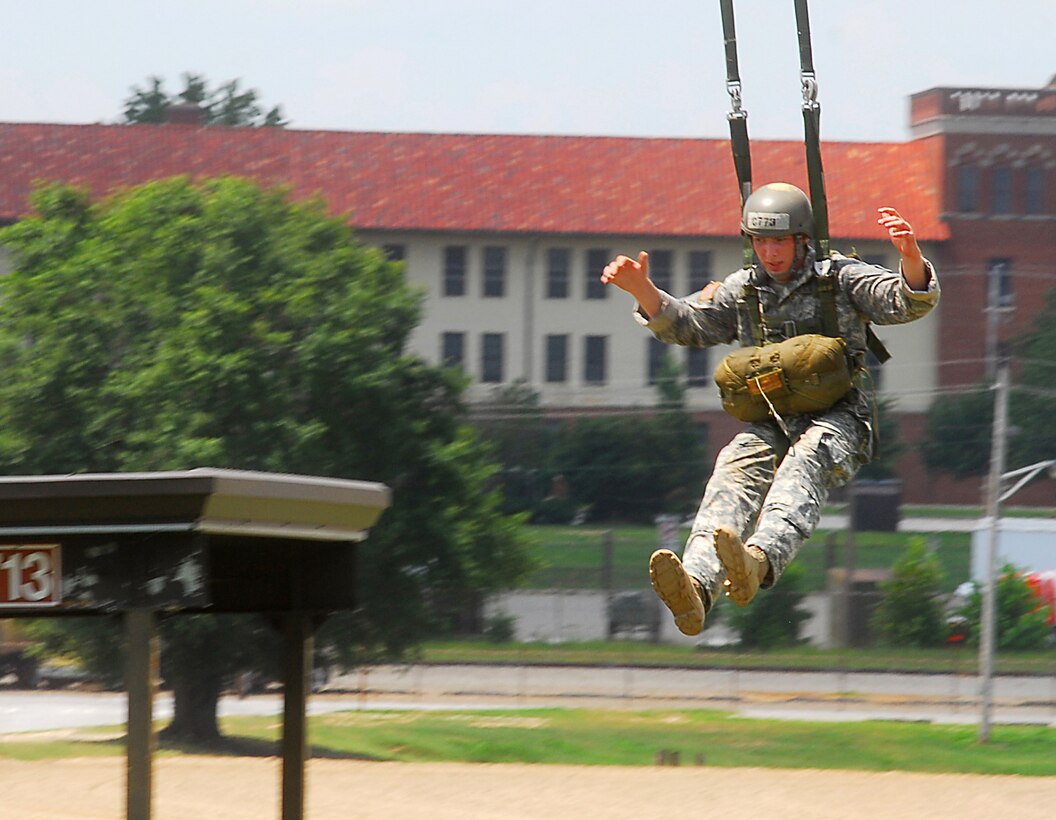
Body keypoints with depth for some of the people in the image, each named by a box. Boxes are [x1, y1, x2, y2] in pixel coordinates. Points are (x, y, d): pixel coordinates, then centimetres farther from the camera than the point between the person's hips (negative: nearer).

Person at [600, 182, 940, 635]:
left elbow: (910, 302, -9)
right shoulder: (743, 290, 17)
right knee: (734, 472, -29)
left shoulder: (842, 279, 4)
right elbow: (684, 324, 12)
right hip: (771, 424, 3)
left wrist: (910, 256, -32)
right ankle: (695, 586, -54)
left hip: (837, 423, -3)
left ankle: (759, 560, -66)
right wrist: (643, 291, -8)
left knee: (803, 464, -37)